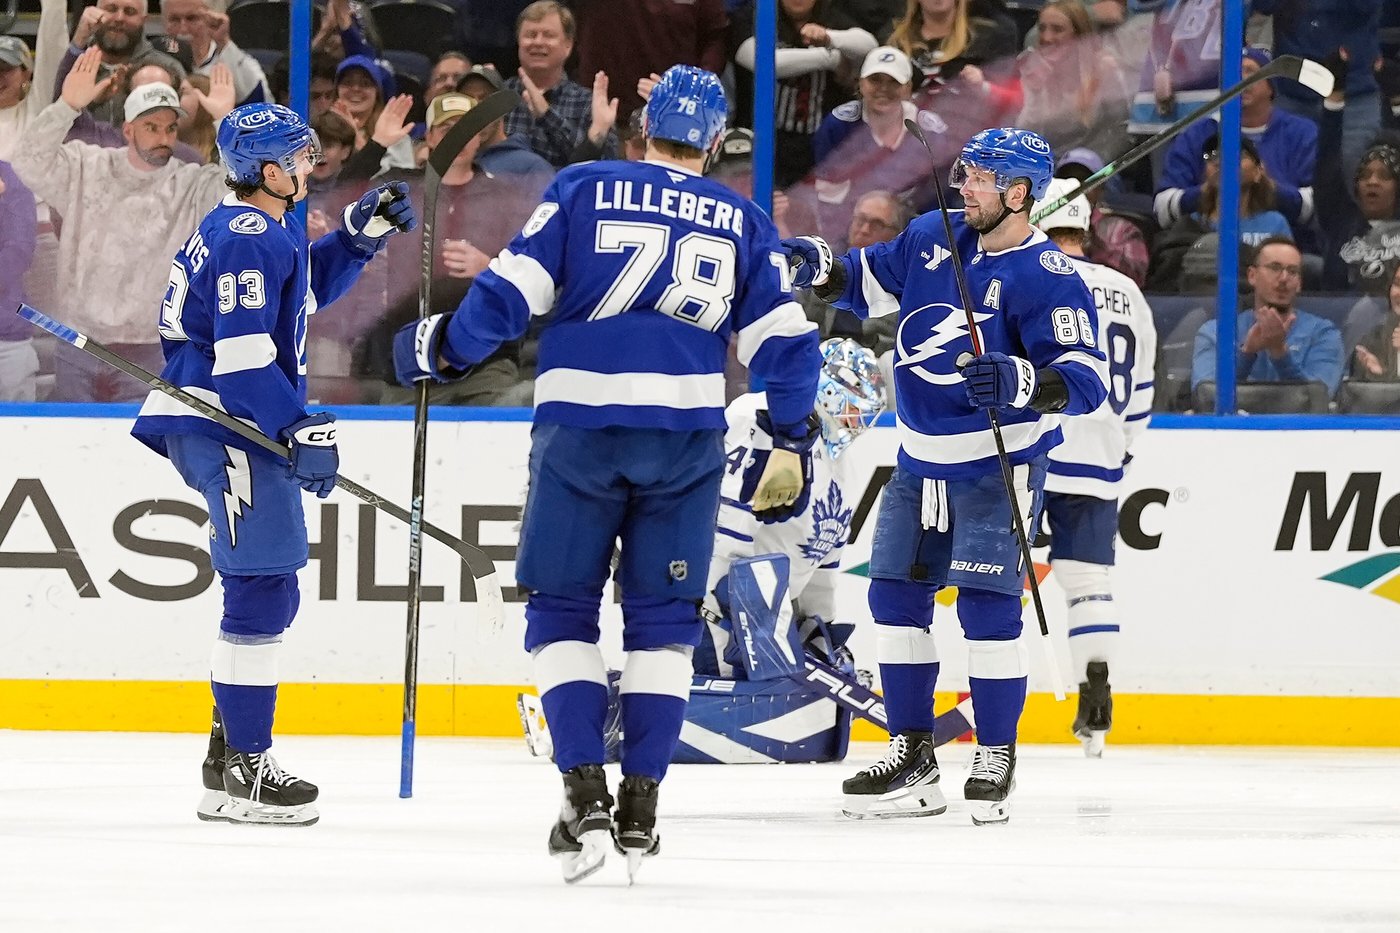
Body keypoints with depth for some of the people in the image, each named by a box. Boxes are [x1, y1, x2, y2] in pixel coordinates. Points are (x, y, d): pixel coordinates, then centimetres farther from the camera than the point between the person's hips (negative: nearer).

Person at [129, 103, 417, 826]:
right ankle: (243, 774, -14)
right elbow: (243, 352, -23)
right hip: (227, 429, -11)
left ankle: (231, 749, 27)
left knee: (261, 590, 19)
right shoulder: (250, 238, -15)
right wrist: (301, 431, -23)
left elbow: (305, 287, 33)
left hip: (220, 430, 11)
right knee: (262, 590, -13)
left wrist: (360, 234, 20)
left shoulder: (249, 230, 17)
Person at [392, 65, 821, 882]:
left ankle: (585, 792, -5)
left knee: (562, 611, 8)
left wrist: (441, 350, 12)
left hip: (580, 427, -2)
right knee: (663, 620, 11)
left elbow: (510, 292, -3)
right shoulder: (742, 223, 9)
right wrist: (788, 444, 15)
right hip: (687, 437, 2)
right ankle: (641, 806, 5)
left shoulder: (582, 191, 2)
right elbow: (785, 339, 6)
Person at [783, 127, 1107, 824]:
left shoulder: (1045, 277, -18)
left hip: (996, 467, -7)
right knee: (895, 596, 7)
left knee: (986, 604, -11)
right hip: (920, 461, 7)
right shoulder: (934, 238, 2)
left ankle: (996, 759, 1)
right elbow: (869, 283, 16)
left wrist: (1022, 382, -41)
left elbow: (1084, 377, -23)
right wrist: (821, 268, -4)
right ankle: (911, 757, 16)